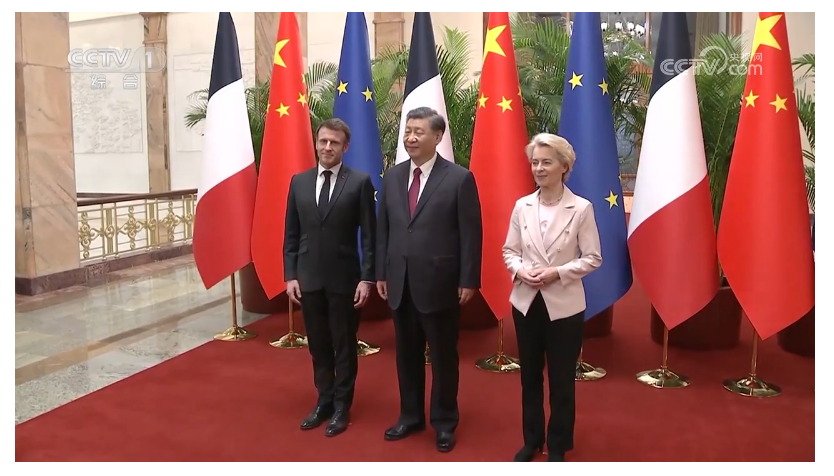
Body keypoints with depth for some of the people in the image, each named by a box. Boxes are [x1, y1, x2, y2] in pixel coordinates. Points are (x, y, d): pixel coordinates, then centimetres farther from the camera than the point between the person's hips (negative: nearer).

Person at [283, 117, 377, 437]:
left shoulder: (360, 182, -5)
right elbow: (290, 234, 7)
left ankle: (341, 407, 25)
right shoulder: (299, 182, 5)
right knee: (318, 346, 14)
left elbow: (369, 236, -6)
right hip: (308, 278, 3)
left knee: (344, 346, 9)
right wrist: (290, 275, 1)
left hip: (345, 279, -3)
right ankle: (324, 402, 30)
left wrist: (367, 278, -11)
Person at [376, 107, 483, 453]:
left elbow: (471, 234, -8)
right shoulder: (392, 177, 7)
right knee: (407, 354, 16)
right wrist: (381, 273, 7)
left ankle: (444, 422, 27)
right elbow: (383, 229, 10)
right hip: (400, 282, 5)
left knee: (443, 356, 9)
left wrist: (468, 281, -10)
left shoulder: (460, 178, -7)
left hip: (439, 283, -4)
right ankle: (410, 416, 33)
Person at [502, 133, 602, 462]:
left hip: (564, 306, -3)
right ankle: (531, 439, 35)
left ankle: (557, 446, 30)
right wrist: (520, 270, -14)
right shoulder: (522, 206, 0)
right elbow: (509, 250, 6)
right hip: (526, 302, 3)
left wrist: (558, 272, -20)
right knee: (529, 376, 16)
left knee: (561, 380, 11)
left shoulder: (582, 208, -9)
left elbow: (593, 258, -8)